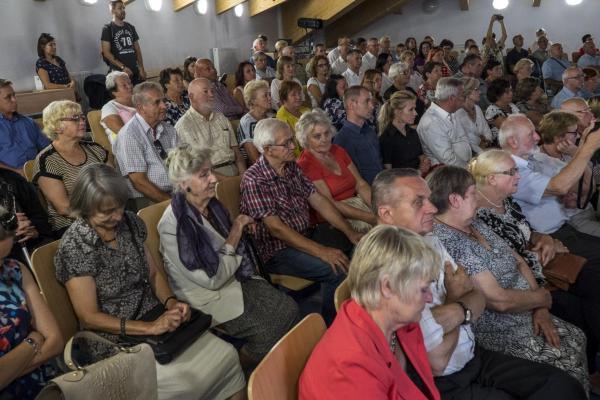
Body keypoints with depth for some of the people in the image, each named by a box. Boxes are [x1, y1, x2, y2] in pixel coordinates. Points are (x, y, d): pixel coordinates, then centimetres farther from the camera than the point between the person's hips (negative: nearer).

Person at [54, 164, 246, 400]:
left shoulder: (130, 222, 0)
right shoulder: (73, 247, -15)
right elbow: (89, 317, -14)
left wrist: (171, 303, -10)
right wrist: (150, 328, -22)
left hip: (157, 317, 5)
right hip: (115, 340, -5)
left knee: (226, 355, -12)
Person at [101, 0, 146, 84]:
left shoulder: (130, 27, 16)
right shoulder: (107, 29, 1)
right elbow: (106, 52, -7)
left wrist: (141, 68, 4)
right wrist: (123, 67, -16)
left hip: (135, 71, 5)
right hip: (118, 72, -5)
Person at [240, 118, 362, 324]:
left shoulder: (293, 166, 7)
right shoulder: (254, 180, -18)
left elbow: (318, 200, 6)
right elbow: (276, 228, -24)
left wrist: (350, 232, -3)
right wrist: (321, 251, -28)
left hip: (305, 235, 9)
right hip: (277, 250, -8)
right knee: (338, 270, -26)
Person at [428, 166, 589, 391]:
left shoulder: (476, 225, 5)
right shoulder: (448, 241, -27)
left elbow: (519, 262, 11)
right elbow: (499, 300, -26)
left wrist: (541, 309, -2)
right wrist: (543, 298, -7)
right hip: (497, 333, -9)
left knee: (577, 339, 9)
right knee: (569, 364, -7)